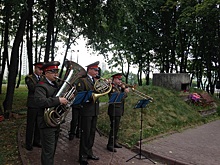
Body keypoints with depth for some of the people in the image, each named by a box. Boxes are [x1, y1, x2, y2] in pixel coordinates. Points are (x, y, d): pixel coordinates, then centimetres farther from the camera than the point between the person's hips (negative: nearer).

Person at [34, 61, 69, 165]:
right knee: (48, 151, 0)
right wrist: (58, 100, -36)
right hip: (47, 123, -8)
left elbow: (61, 96, 22)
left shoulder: (57, 84, 13)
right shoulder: (41, 86, -15)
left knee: (53, 149, 21)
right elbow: (40, 101, -32)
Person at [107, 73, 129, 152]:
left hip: (119, 110, 9)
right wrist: (125, 92, -17)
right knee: (114, 128, -5)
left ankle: (114, 142, 28)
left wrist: (124, 88, 0)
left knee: (116, 127, 16)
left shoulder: (118, 87, 13)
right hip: (114, 110, -9)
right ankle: (110, 145, 4)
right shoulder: (112, 87, -15)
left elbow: (124, 96, 14)